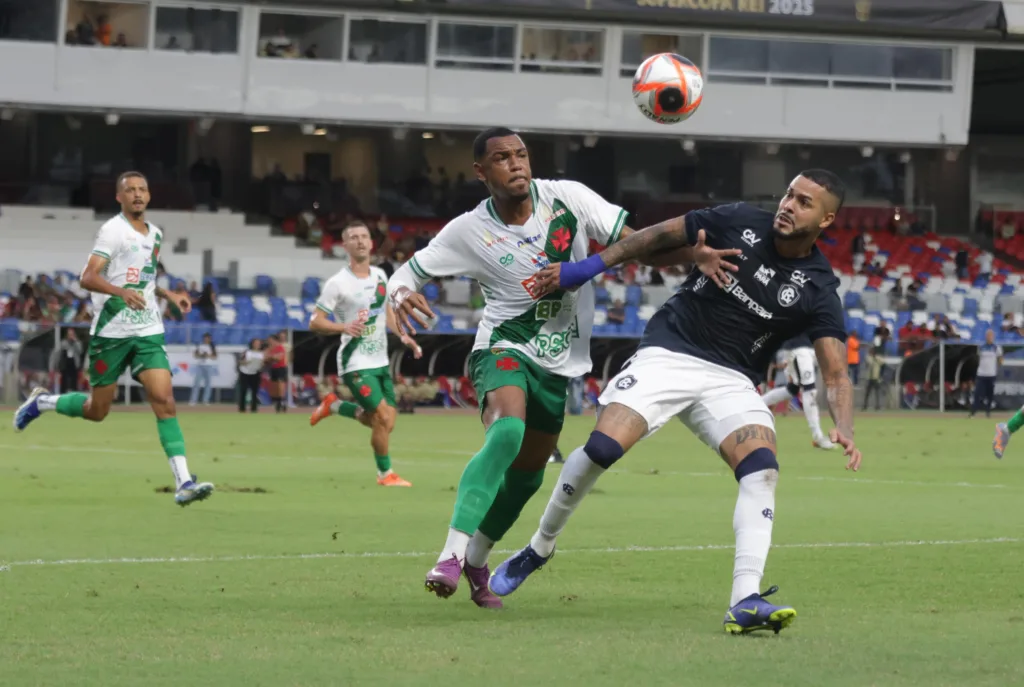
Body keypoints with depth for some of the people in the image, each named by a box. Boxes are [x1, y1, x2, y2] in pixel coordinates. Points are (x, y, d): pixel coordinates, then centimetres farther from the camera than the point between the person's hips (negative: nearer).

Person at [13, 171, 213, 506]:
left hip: (148, 333, 5)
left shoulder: (154, 234, 14)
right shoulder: (113, 231, -9)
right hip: (111, 331, -5)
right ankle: (41, 402, 35)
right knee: (96, 410, 6)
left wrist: (169, 296, 16)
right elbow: (88, 278, -20)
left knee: (164, 400, -12)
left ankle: (183, 483, -19)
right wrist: (122, 291, -36)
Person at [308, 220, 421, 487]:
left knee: (384, 422, 8)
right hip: (356, 363, -7)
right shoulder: (338, 283, -14)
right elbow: (314, 323, -13)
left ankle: (334, 406, 30)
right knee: (384, 417, -14)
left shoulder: (380, 275, 6)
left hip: (380, 361, 7)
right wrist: (344, 327, -29)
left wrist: (403, 336, 12)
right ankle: (385, 473, 6)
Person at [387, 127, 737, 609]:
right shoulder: (469, 231, -10)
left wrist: (695, 254, -22)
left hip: (557, 363, 4)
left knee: (527, 475, 10)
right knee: (506, 433, -33)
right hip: (505, 347, -4)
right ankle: (451, 556, -38)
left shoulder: (567, 198, -8)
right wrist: (400, 297, -28)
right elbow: (404, 276, -3)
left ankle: (475, 562, 33)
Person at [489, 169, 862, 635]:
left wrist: (844, 429, -31)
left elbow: (835, 373, -12)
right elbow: (661, 236, 6)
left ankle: (744, 602, -29)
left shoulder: (817, 290, -7)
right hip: (668, 355, -1)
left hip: (730, 381, 1)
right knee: (603, 448, -19)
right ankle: (539, 548, 5)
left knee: (762, 469, -25)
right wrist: (589, 267, 3)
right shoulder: (740, 222, -5)